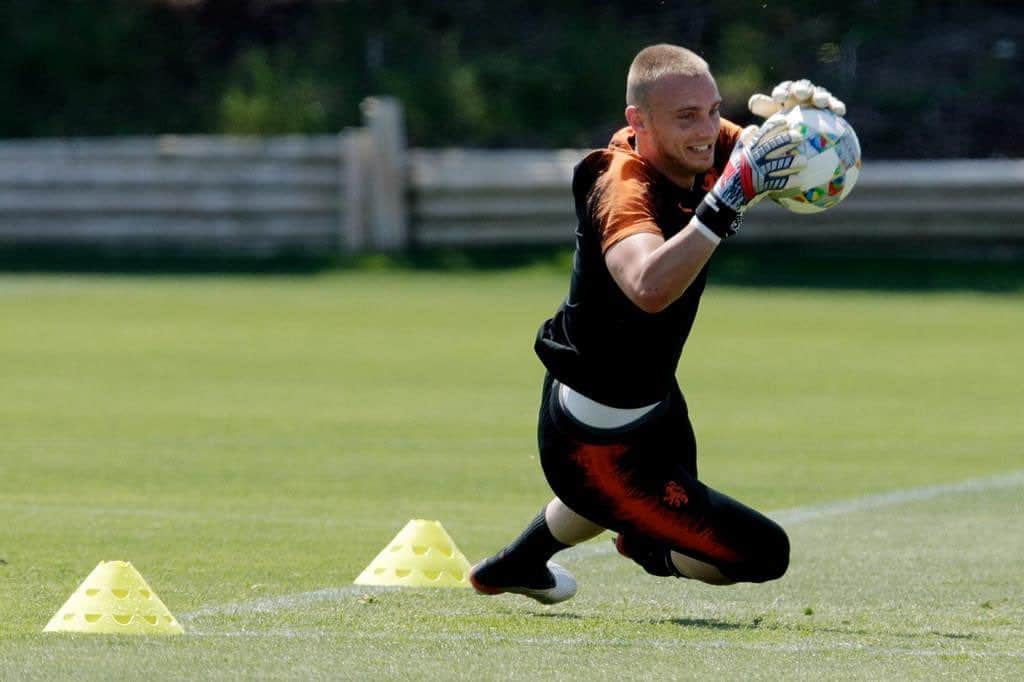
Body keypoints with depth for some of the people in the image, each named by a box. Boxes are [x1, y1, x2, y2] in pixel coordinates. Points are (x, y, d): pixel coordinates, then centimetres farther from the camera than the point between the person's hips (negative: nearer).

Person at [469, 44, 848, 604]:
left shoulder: (695, 152, -11)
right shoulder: (624, 190, -35)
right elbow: (650, 287, -56)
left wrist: (801, 109, -22)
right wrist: (731, 198, -60)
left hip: (653, 396, 9)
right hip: (594, 447, -9)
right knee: (764, 552, -10)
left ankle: (512, 566, 63)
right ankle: (652, 550, 21)